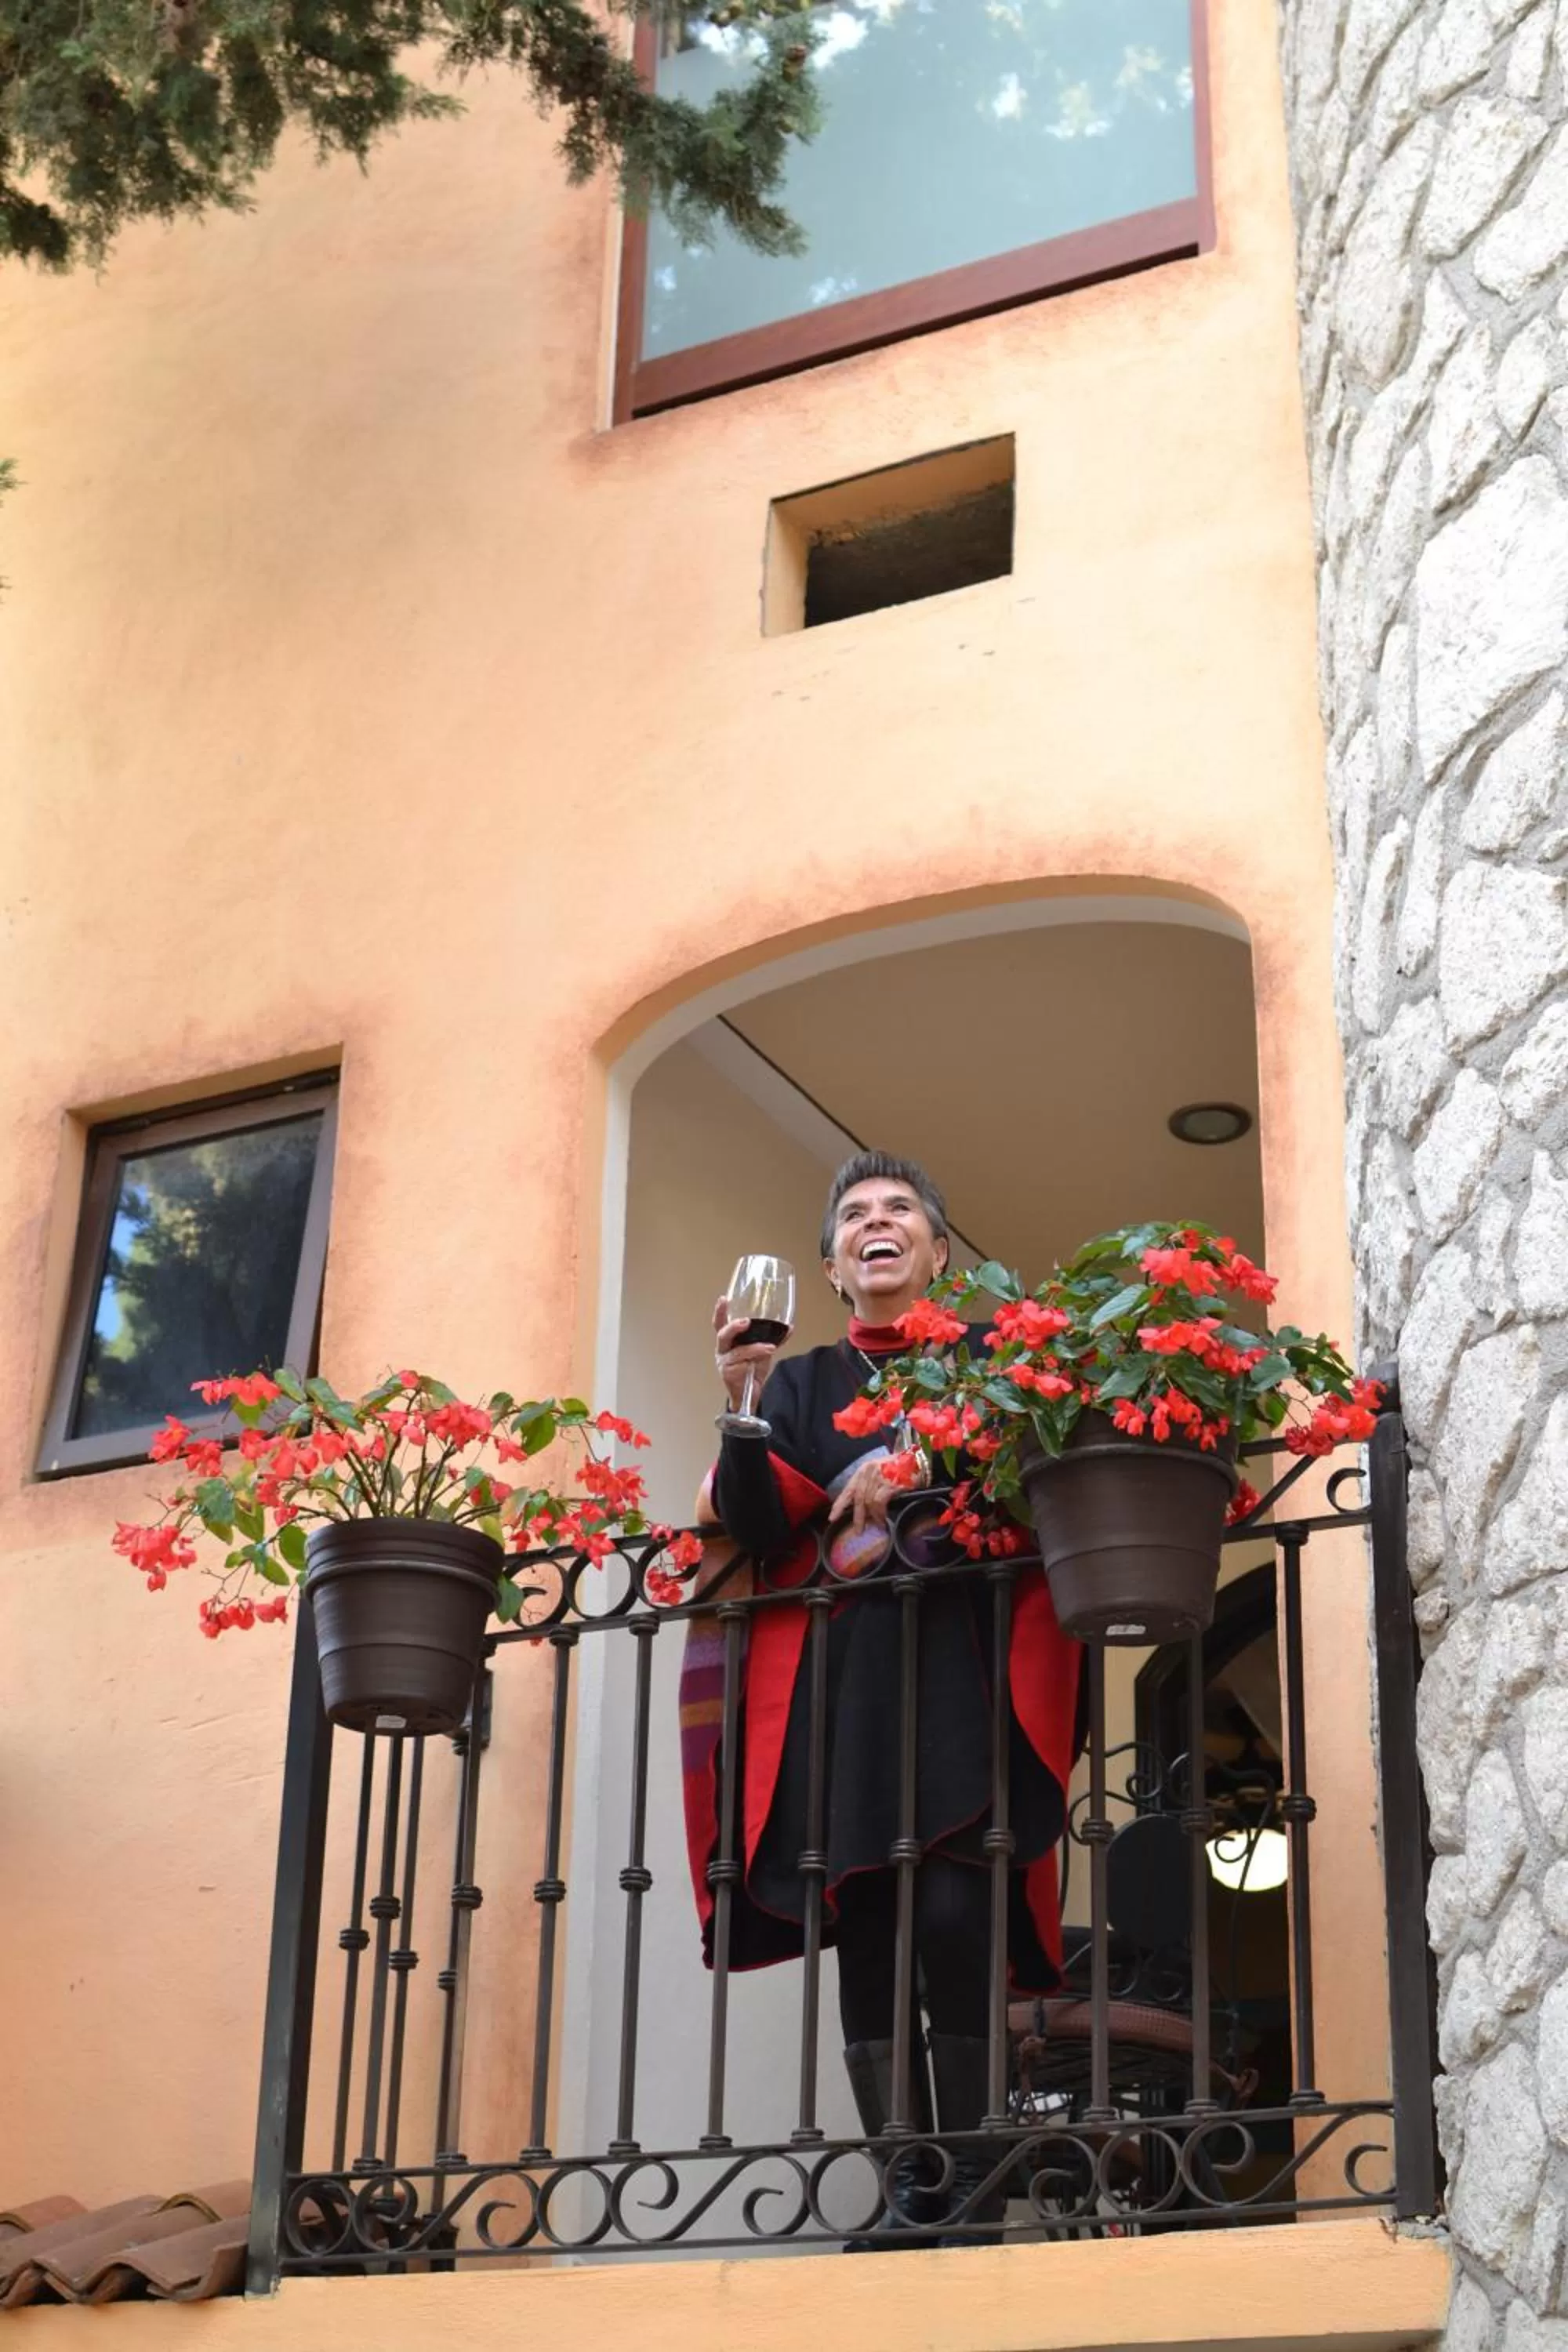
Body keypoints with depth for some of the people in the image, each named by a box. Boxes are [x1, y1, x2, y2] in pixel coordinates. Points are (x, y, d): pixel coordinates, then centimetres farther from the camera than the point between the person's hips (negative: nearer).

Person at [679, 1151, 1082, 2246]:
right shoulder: (803, 1383, 19)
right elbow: (758, 1530, 4)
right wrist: (741, 1407, -11)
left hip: (964, 1665, -2)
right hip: (841, 1674, 3)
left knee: (951, 1910, -16)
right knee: (863, 1921, -5)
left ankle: (969, 2182, -9)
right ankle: (908, 2183, -1)